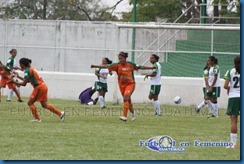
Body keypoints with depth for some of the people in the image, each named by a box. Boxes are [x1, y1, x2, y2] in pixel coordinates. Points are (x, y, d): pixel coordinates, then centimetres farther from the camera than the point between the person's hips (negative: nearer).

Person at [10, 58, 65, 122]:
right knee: (44, 104, 11)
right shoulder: (31, 68, 16)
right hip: (43, 86, 9)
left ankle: (37, 119, -2)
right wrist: (19, 77, 27)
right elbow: (27, 80, 25)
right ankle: (60, 113, 6)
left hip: (39, 87, -9)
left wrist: (14, 82, -6)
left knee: (30, 102, 2)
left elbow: (24, 83, -14)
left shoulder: (27, 71, -12)